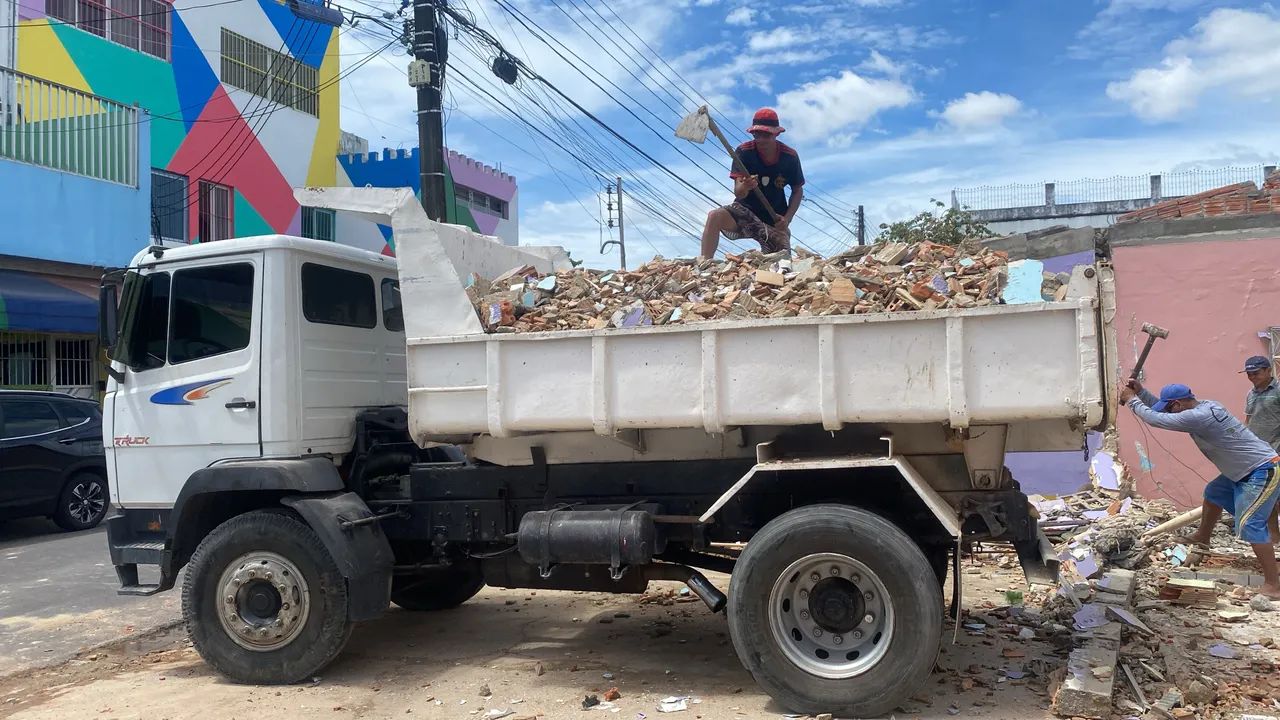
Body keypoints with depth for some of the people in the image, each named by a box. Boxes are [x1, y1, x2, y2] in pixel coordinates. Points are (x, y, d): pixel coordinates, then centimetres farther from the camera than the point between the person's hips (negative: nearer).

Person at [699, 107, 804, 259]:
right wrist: (744, 187, -47)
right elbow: (738, 193, -21)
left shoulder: (790, 156, -10)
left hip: (775, 219, 2)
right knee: (715, 216, -31)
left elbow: (798, 191, 3)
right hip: (745, 211, -2)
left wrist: (787, 219, -13)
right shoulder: (744, 151, -15)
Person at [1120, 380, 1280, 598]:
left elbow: (1155, 419, -21)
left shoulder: (1198, 417, -27)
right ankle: (1202, 538, 44)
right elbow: (1162, 410, 15)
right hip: (1247, 471, 11)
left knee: (1249, 524, -14)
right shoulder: (1203, 406, 4)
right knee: (1213, 493, 25)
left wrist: (1132, 400, -8)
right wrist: (1141, 391, 6)